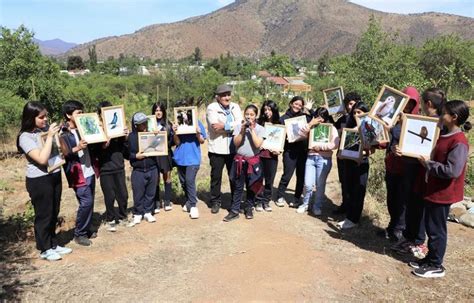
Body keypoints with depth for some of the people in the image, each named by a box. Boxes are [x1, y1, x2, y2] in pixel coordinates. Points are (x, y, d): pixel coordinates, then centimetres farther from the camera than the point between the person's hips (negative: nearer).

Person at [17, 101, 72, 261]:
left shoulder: (47, 129, 1)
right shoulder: (25, 137, -15)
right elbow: (42, 159, -24)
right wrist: (50, 137, -22)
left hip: (55, 176, 6)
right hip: (39, 180, -6)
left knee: (54, 214, 16)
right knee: (44, 215, 5)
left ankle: (53, 244, 31)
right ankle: (44, 250, 21)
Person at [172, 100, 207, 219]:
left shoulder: (197, 122, -3)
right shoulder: (177, 124, 3)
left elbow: (202, 141, -1)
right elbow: (177, 142, -2)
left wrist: (198, 133, -19)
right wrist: (174, 132, -19)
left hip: (193, 158, -4)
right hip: (180, 158, 4)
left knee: (190, 181, -14)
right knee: (183, 182, 13)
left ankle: (193, 205, -5)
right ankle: (189, 201, 32)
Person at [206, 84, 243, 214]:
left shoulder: (235, 107, 7)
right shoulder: (212, 108, -5)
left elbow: (241, 123, -8)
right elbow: (215, 127, -19)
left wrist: (225, 126, -17)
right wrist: (232, 126, -12)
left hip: (233, 148, 3)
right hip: (217, 149, -3)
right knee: (216, 176, 8)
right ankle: (215, 201, 24)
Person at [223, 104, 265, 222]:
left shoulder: (260, 129, -2)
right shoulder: (239, 127, 1)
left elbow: (258, 144, -15)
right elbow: (236, 143, -7)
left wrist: (252, 129, -15)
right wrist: (243, 130, -15)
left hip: (253, 161, 0)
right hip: (240, 160, 0)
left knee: (251, 187, 10)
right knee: (238, 187, 4)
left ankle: (249, 208, 25)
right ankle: (234, 211, 9)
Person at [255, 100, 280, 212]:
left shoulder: (279, 124, 5)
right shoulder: (259, 122, -1)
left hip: (272, 156, 2)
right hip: (259, 154, -2)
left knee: (270, 180, 8)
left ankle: (266, 201, 22)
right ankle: (259, 201, 15)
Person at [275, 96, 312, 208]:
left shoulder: (304, 116, 11)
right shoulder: (284, 118, 6)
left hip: (303, 150, 3)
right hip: (290, 150, -3)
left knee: (301, 176, 6)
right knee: (287, 175, -4)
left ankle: (296, 198, 20)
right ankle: (280, 197, 14)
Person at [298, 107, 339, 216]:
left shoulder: (332, 128, 1)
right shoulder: (313, 127, 9)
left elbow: (335, 145, -11)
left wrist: (320, 146, -11)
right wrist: (310, 124, -9)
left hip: (324, 159, -2)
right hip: (311, 157, 2)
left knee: (320, 185, 5)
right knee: (308, 184, -1)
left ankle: (317, 206, 22)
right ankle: (305, 204, 21)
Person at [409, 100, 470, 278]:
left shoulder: (459, 142, -21)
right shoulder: (444, 135, 7)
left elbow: (452, 171, -27)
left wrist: (427, 164, -19)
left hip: (442, 193, -9)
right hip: (433, 189, 9)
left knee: (436, 229, 3)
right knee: (430, 226, 17)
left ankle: (436, 266, 17)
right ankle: (430, 259, 31)